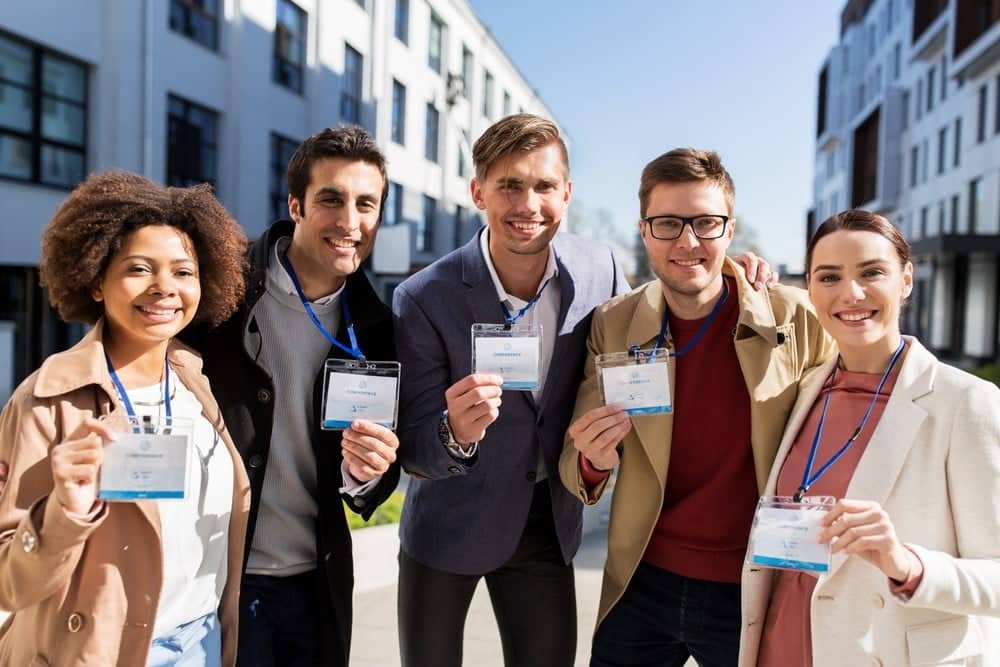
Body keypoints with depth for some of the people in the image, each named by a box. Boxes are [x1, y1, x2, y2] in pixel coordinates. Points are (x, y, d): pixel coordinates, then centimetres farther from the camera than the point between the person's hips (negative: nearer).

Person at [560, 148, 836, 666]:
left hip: (754, 593, -2)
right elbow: (575, 467, -4)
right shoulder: (612, 325, -8)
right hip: (642, 585, 2)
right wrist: (593, 462, -27)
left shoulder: (798, 319, -14)